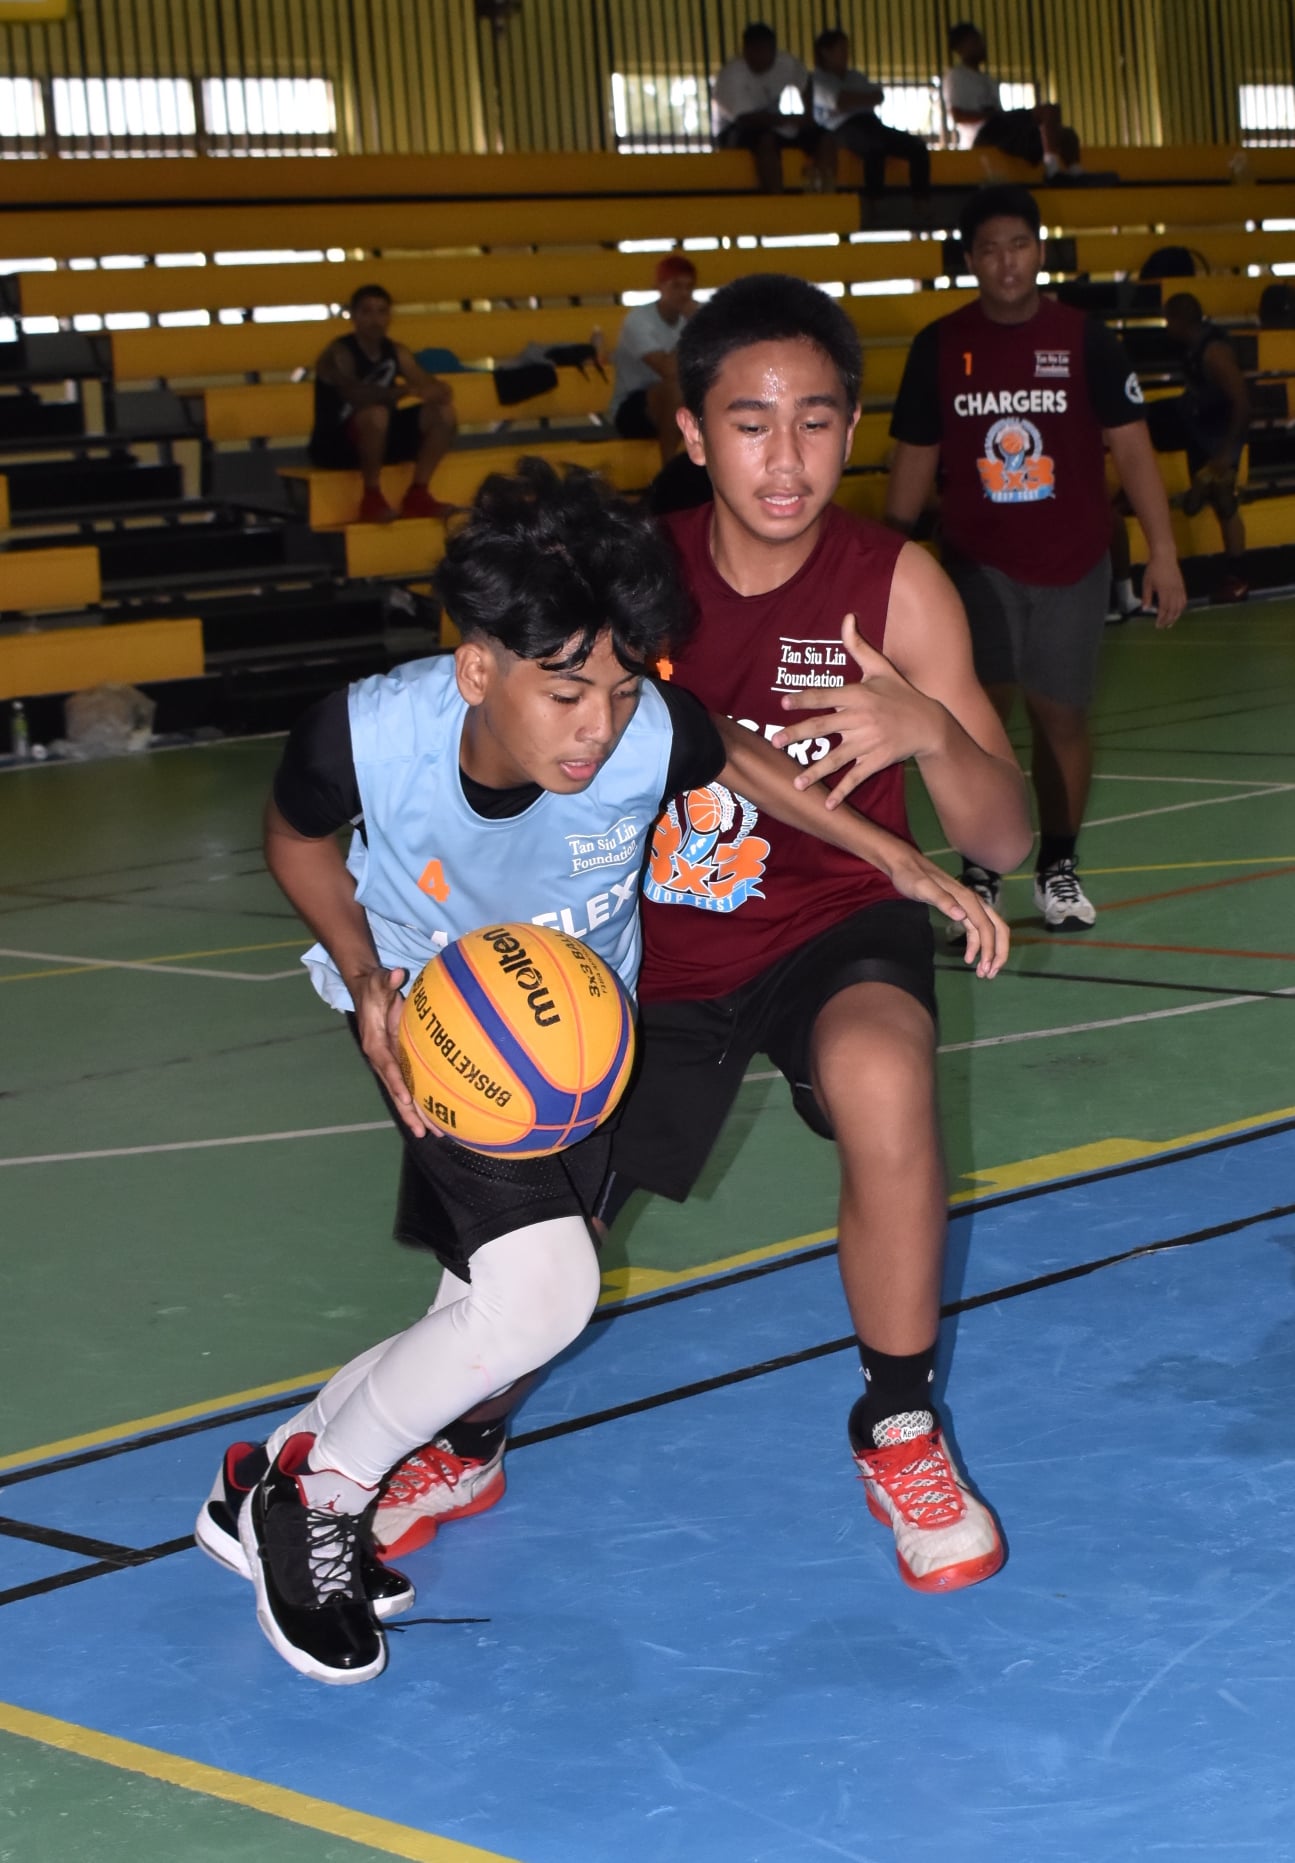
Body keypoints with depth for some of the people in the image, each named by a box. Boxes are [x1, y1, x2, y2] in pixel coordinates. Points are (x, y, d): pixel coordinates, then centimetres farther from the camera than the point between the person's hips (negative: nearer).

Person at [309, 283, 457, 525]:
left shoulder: (396, 352, 6)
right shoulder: (339, 353, -16)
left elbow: (428, 385, 1)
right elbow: (353, 393, -35)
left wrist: (438, 391, -25)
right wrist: (406, 390, -45)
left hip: (379, 439, 7)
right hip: (334, 444, -7)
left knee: (443, 412, -6)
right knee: (375, 413, -37)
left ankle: (417, 495, -3)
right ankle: (372, 500, -23)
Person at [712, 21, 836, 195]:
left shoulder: (785, 64, -6)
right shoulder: (730, 75, -23)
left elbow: (804, 83, 15)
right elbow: (746, 119, -29)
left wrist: (808, 116, 2)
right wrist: (790, 120, -27)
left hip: (774, 125, 6)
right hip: (734, 132, -6)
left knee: (824, 139, -13)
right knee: (766, 140, -38)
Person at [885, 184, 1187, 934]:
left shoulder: (1086, 339, -3)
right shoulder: (939, 346, 1)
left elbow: (1132, 448, -3)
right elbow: (914, 460, 8)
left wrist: (1162, 550, -11)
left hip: (1073, 563, 0)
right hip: (978, 564, 0)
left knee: (1061, 713, 7)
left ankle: (1059, 867, 22)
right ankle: (978, 875, 0)